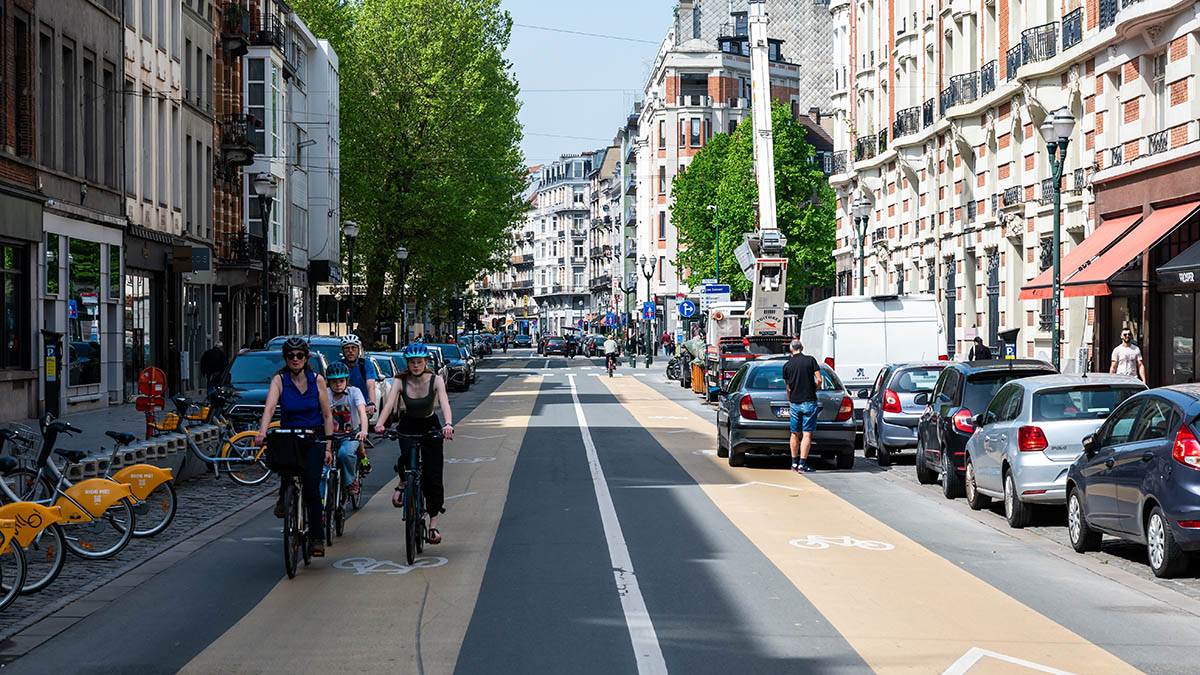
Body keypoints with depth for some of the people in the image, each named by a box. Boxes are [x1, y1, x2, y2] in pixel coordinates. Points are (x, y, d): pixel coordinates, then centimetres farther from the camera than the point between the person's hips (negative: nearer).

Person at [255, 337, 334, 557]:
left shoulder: (317, 380, -1)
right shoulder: (279, 380, -5)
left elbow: (327, 416, 3)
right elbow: (269, 407, -22)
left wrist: (328, 447, -4)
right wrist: (262, 431, -39)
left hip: (314, 439, 0)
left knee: (312, 487, -12)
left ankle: (316, 538, -4)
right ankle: (284, 498, 3)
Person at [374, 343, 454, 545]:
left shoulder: (435, 380, -18)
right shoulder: (400, 381, -16)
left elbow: (444, 403, -32)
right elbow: (389, 403, -30)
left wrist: (448, 424, -52)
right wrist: (380, 423, -49)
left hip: (430, 426, 0)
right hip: (407, 425, 0)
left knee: (433, 476, -4)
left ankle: (433, 525, 4)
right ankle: (403, 484, 0)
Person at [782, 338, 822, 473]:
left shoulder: (787, 365, 2)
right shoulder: (810, 360, -4)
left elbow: (788, 387, 10)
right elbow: (819, 380, -9)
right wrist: (814, 389, 11)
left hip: (794, 403, 2)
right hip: (809, 402, -2)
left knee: (795, 434, 14)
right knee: (807, 434, -2)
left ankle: (794, 463, 18)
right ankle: (802, 465, -9)